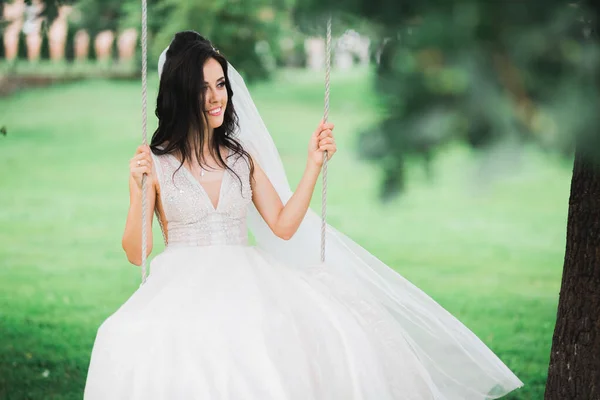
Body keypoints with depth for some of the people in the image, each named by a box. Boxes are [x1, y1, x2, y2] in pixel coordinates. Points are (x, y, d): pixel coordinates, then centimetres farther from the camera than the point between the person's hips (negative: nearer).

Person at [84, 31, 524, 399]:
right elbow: (136, 252, -1)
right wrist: (139, 190, -15)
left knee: (341, 326, -24)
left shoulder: (242, 155, 14)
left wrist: (314, 165, 1)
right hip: (182, 288, -3)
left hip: (245, 282, 3)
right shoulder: (157, 163, 3)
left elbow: (283, 226, 7)